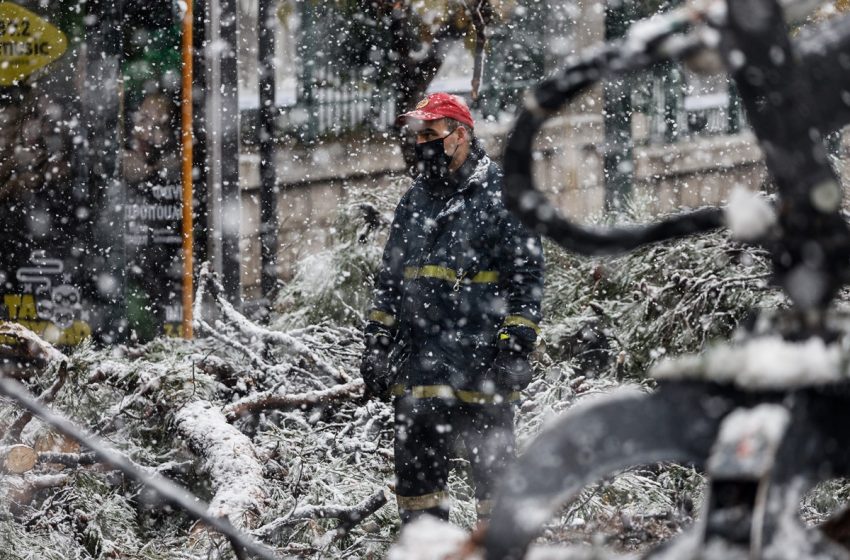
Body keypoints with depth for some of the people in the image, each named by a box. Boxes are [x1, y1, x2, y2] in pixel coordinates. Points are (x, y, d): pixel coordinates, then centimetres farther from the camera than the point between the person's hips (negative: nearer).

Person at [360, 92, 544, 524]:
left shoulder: (500, 197, -5)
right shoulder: (416, 200, 15)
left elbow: (525, 278, -8)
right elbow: (389, 279, 21)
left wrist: (515, 347, -15)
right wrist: (376, 344, 15)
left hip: (482, 366, -6)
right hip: (419, 366, 6)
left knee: (492, 469, 0)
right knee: (416, 469, 8)